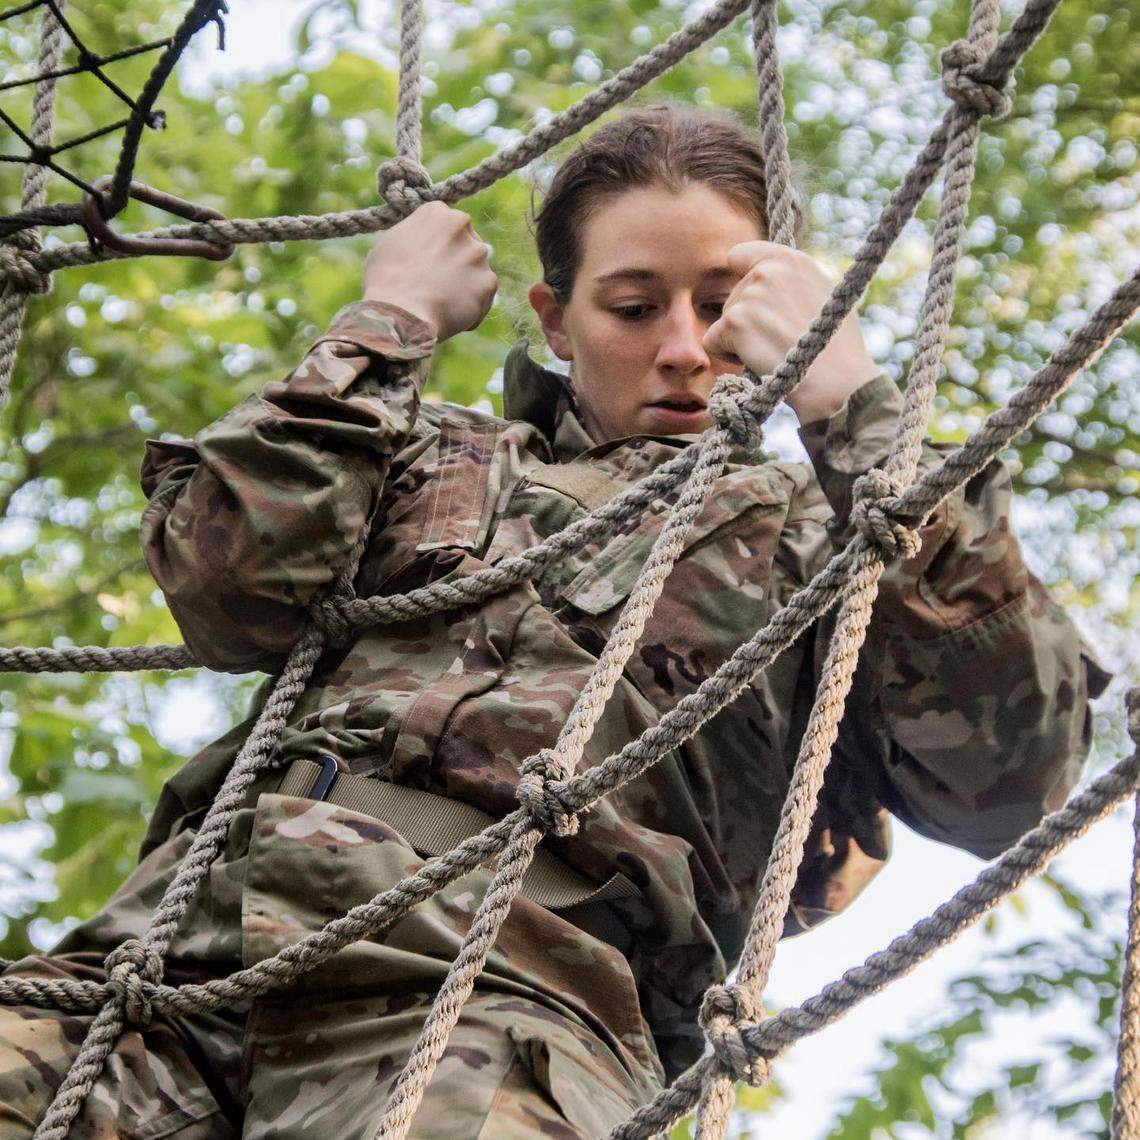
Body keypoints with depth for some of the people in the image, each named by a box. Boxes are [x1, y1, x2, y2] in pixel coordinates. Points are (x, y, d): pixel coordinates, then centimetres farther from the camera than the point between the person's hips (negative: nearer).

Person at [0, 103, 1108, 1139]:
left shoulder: (808, 530, 22)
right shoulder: (439, 457, 30)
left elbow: (1011, 781, 4)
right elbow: (227, 587, 10)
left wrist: (849, 399, 3)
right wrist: (388, 324, 20)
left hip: (511, 972, -3)